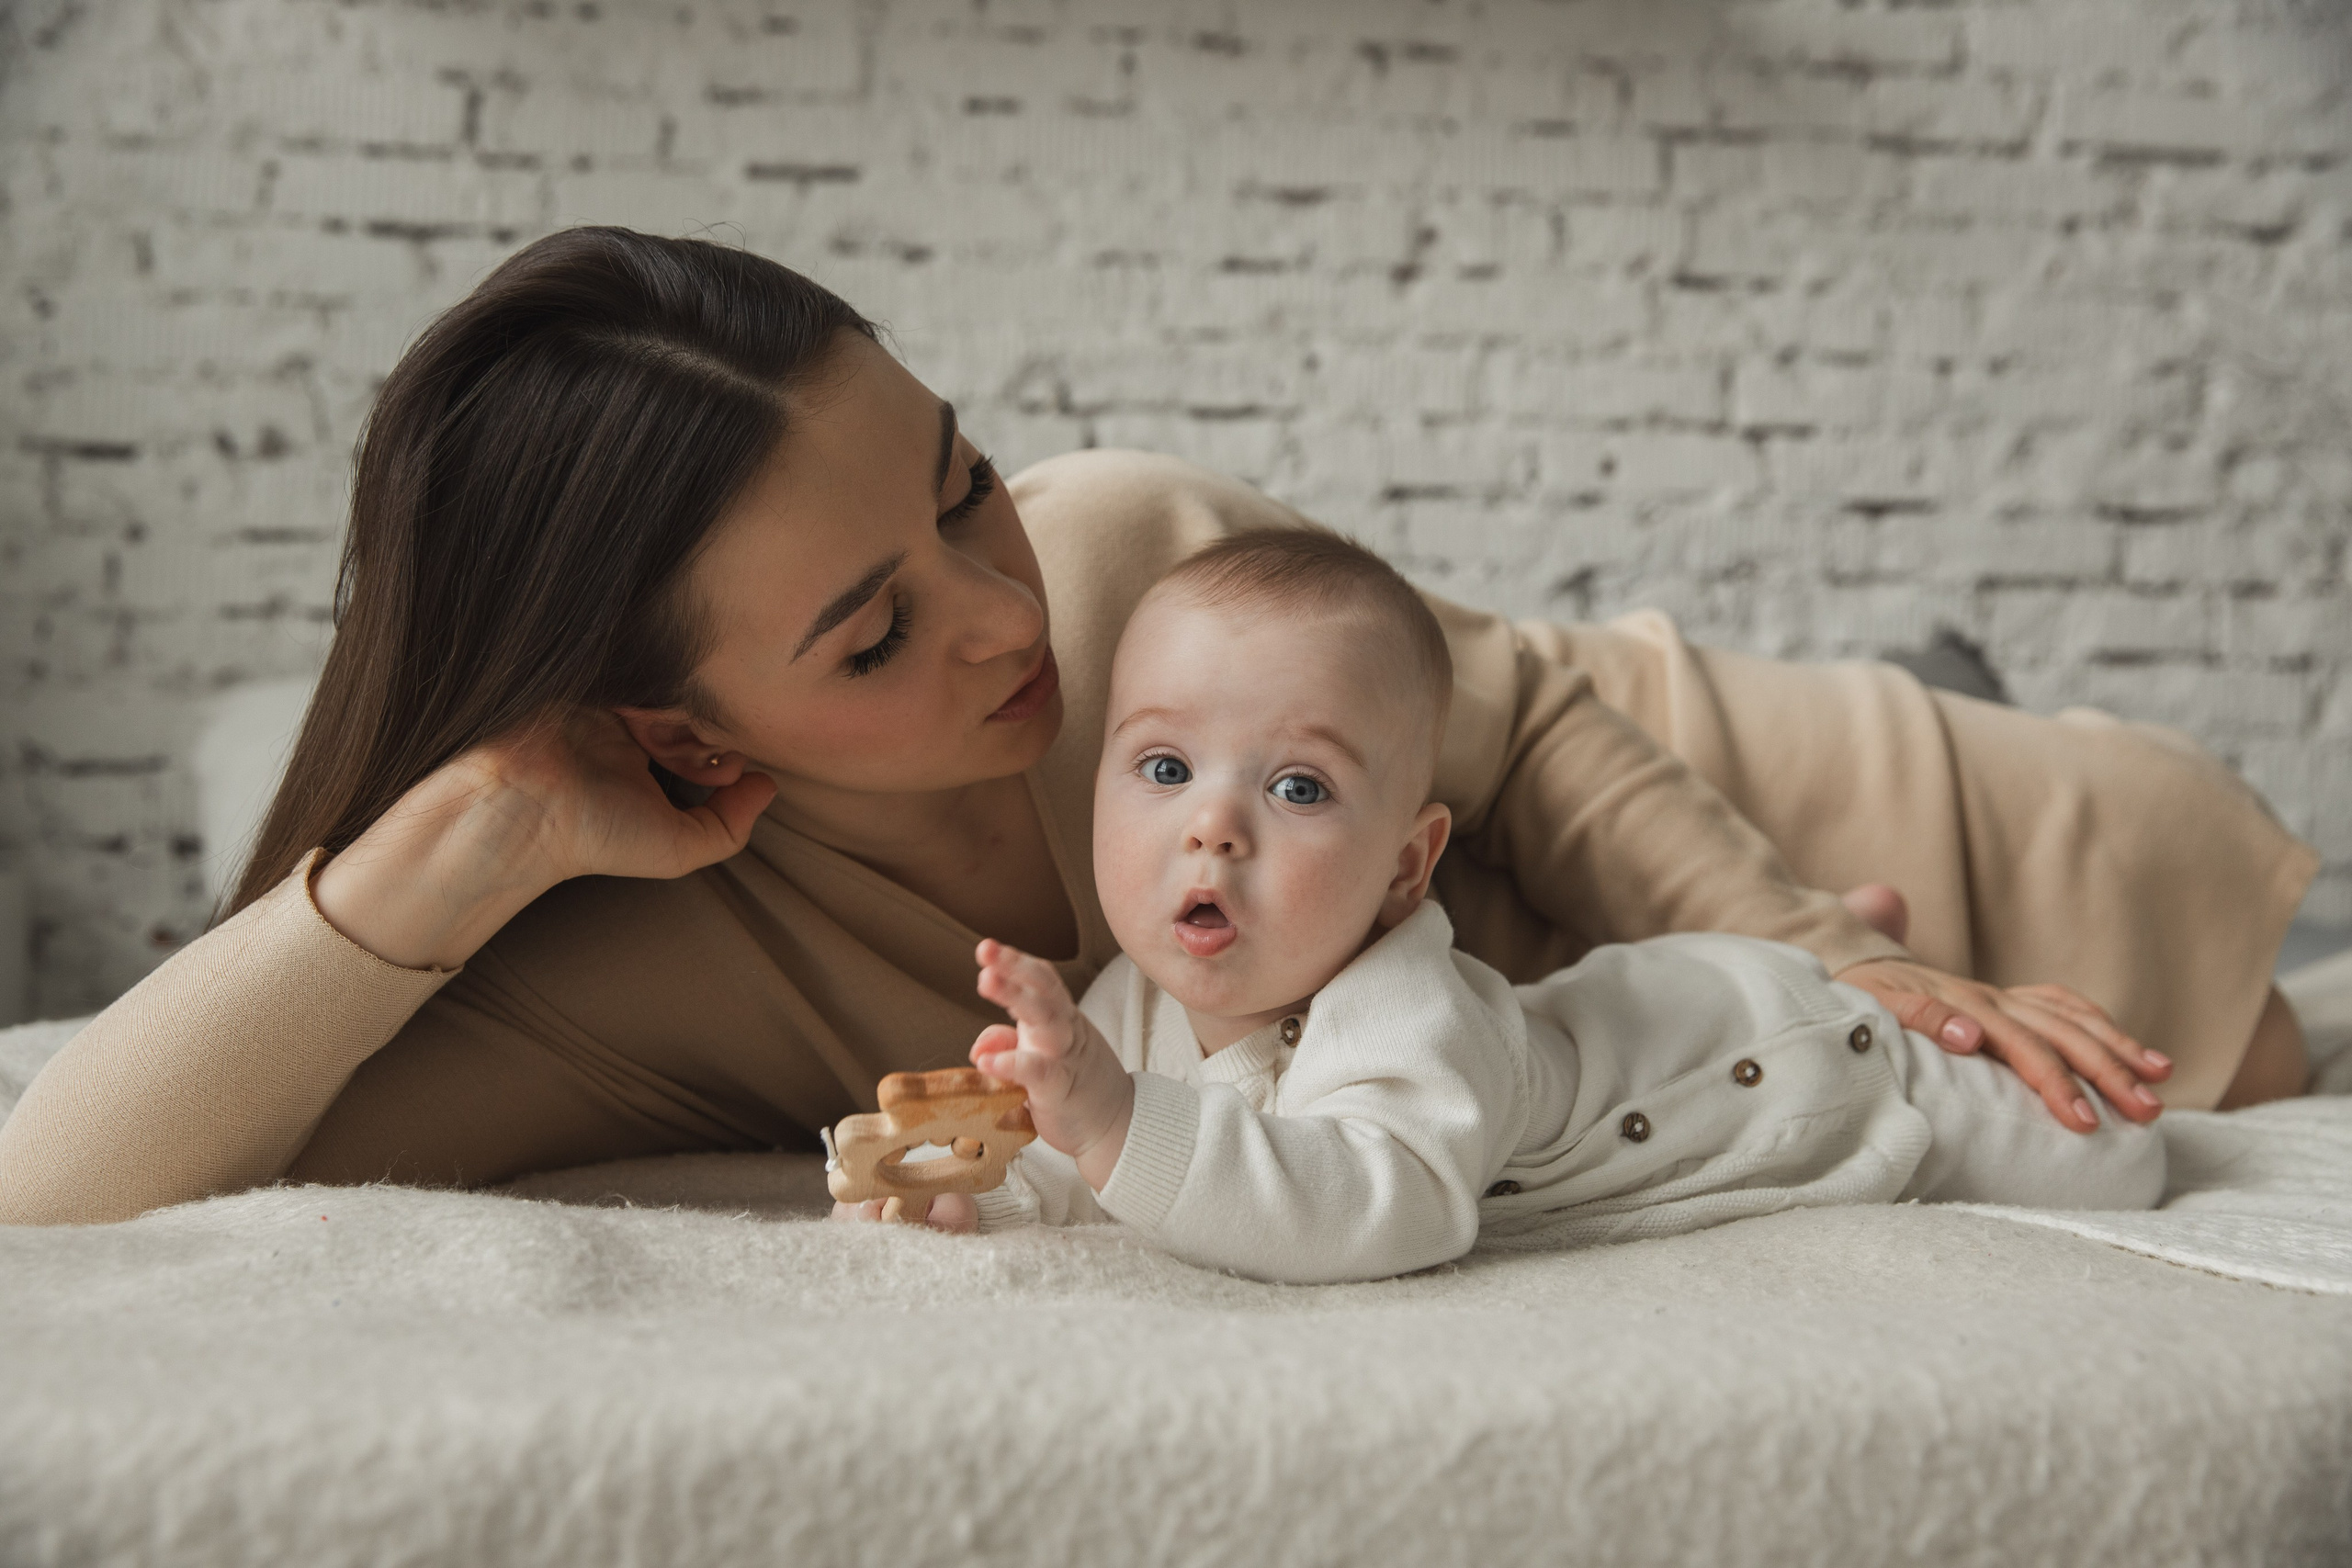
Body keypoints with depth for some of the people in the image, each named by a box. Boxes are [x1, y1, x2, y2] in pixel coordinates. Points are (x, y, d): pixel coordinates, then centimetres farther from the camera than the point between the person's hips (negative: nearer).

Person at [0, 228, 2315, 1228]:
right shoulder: (668, 974, -31)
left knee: (2124, 837, 0)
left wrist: (1833, 967, -23)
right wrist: (472, 828, -46)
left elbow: (1525, 717, -13)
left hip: (1574, 893, 2)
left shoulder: (1117, 539, -28)